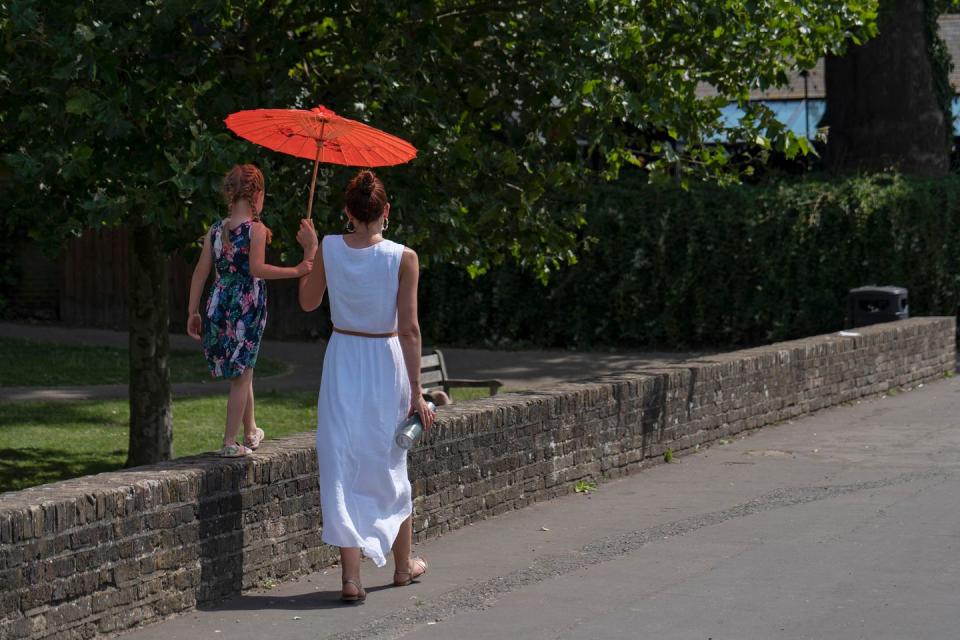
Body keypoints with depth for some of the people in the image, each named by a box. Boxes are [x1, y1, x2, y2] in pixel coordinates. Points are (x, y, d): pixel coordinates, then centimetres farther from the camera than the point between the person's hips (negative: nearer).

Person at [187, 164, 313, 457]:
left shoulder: (216, 230, 6)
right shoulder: (256, 229, -11)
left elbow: (201, 271, 5)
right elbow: (256, 269, -19)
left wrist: (193, 311, 9)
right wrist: (296, 271, -18)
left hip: (219, 303, 6)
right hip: (248, 305, -6)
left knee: (241, 371, 20)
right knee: (242, 374, 2)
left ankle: (251, 432, 33)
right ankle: (230, 442, 2)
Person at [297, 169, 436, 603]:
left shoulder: (328, 249, -6)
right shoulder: (403, 258, -12)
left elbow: (308, 302, 9)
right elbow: (409, 329, -11)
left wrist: (308, 251, 20)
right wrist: (416, 392, -6)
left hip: (342, 363, 1)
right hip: (388, 361, -1)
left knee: (343, 464, 2)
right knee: (390, 465, 16)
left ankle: (351, 577, -6)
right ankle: (404, 564, 31)